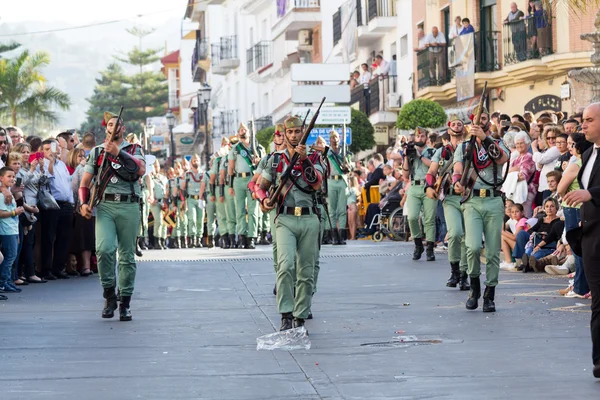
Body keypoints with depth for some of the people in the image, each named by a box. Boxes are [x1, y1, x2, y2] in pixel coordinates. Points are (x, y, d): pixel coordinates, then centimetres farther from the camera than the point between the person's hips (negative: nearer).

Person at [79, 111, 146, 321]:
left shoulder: (134, 150, 9)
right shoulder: (97, 152, 13)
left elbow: (141, 170, -13)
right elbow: (85, 182, 15)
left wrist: (118, 152, -18)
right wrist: (84, 203, -2)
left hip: (129, 207, 0)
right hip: (105, 205, 0)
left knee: (127, 256, 3)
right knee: (104, 249, -19)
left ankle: (125, 302, 12)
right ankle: (109, 294, -3)